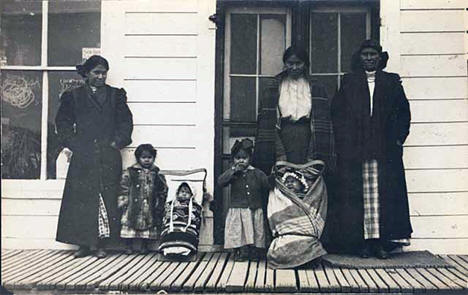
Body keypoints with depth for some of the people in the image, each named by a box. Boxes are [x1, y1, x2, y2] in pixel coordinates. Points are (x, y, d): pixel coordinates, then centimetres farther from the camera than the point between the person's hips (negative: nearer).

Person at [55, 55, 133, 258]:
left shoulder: (116, 95, 13)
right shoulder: (74, 96, 12)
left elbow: (126, 122, 9)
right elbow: (62, 122, 9)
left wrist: (117, 142, -3)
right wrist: (74, 144, -2)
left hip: (109, 156, 0)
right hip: (82, 157, 0)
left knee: (107, 199, -3)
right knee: (81, 199, -3)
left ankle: (101, 243, 4)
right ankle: (84, 243, 5)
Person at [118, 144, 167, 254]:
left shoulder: (157, 174, 7)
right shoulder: (130, 172, 2)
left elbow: (163, 191, 10)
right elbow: (124, 188, 1)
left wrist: (160, 206, 5)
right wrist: (122, 201, -7)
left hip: (150, 207, 2)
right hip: (133, 206, -1)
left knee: (148, 226, 3)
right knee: (130, 224, -1)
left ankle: (144, 246, 18)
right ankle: (129, 246, 12)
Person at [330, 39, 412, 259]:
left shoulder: (392, 82, 12)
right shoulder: (349, 82, 11)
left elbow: (403, 112, 11)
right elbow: (337, 113, 7)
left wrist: (398, 138, 1)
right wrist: (344, 141, -2)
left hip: (385, 149, 0)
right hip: (355, 149, 0)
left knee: (384, 194, -3)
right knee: (357, 195, -3)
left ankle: (382, 241, 2)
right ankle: (362, 241, 2)